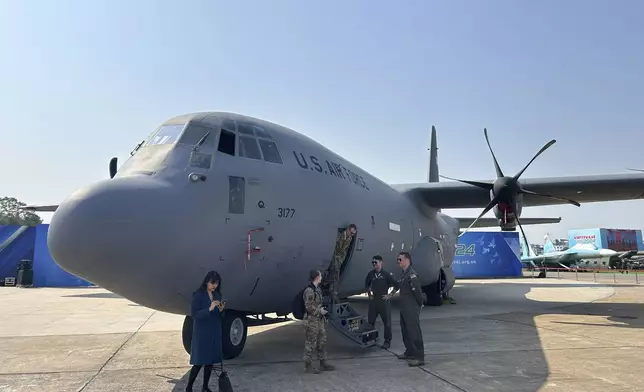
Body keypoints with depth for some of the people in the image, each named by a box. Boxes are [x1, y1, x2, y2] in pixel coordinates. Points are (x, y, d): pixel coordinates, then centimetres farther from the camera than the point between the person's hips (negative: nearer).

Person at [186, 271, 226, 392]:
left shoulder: (217, 295, 7)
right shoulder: (198, 295, -11)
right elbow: (194, 314, -16)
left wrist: (221, 310, -10)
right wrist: (209, 309, -27)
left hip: (215, 332, 6)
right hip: (201, 333, -6)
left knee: (210, 361, 10)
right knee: (199, 362, -2)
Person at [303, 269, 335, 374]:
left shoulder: (318, 288, 10)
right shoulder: (309, 290, -19)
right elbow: (309, 307, -20)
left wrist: (323, 316, 17)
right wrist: (320, 311, -12)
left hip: (320, 320, 9)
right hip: (311, 321, -9)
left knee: (322, 341, 15)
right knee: (310, 344, 1)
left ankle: (323, 363, 26)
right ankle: (308, 366, 12)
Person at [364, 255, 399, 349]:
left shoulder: (387, 274, -9)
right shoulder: (371, 274, 5)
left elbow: (396, 286, -6)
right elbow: (367, 285, 23)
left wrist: (390, 295, -7)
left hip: (383, 300, -4)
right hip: (373, 300, 5)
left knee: (387, 322, 2)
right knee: (370, 321, 10)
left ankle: (387, 341, 13)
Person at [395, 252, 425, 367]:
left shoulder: (411, 274, -18)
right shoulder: (404, 274, 14)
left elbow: (417, 290, -20)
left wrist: (420, 304, -11)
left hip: (412, 310, -10)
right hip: (404, 309, 10)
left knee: (414, 332, -7)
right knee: (405, 331, 19)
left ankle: (419, 357, -2)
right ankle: (409, 353, 32)